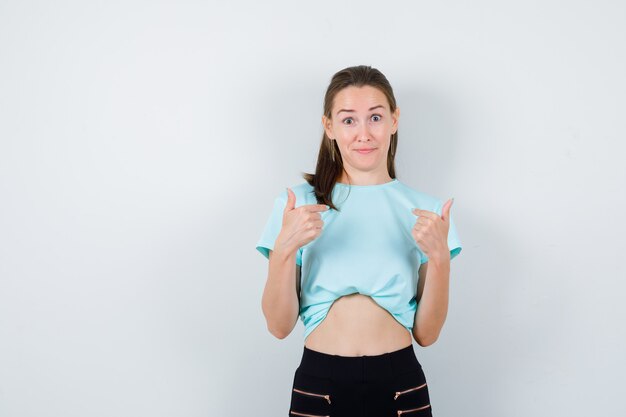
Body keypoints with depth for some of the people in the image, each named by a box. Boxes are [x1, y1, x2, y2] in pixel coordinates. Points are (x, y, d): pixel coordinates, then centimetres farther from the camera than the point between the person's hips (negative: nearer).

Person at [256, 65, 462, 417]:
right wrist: (284, 249, -18)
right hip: (319, 384, -1)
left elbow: (426, 334, 0)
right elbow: (279, 326, -4)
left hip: (400, 386, 1)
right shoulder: (297, 203, -1)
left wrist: (440, 257, -15)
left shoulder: (425, 210, 2)